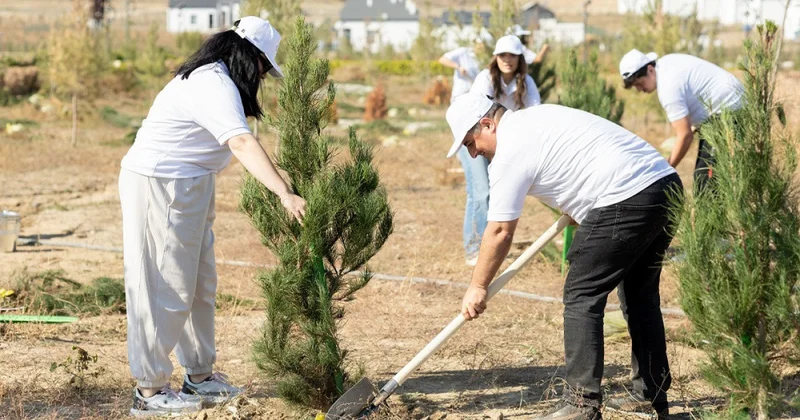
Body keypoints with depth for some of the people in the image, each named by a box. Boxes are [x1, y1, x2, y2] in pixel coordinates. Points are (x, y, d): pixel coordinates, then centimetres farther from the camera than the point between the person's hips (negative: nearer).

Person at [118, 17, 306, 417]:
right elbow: (242, 144, -35)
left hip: (185, 188, 11)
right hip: (160, 187, -11)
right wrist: (285, 194, -43)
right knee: (167, 289, -5)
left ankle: (199, 376, 25)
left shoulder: (207, 77, 13)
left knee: (199, 286, 16)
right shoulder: (215, 86, -21)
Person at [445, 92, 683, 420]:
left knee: (581, 297, -3)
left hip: (625, 201, -10)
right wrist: (572, 213, 43)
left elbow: (500, 231, -5)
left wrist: (478, 287, 5)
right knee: (639, 294, 19)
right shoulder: (533, 118, 21)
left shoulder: (510, 150, -6)